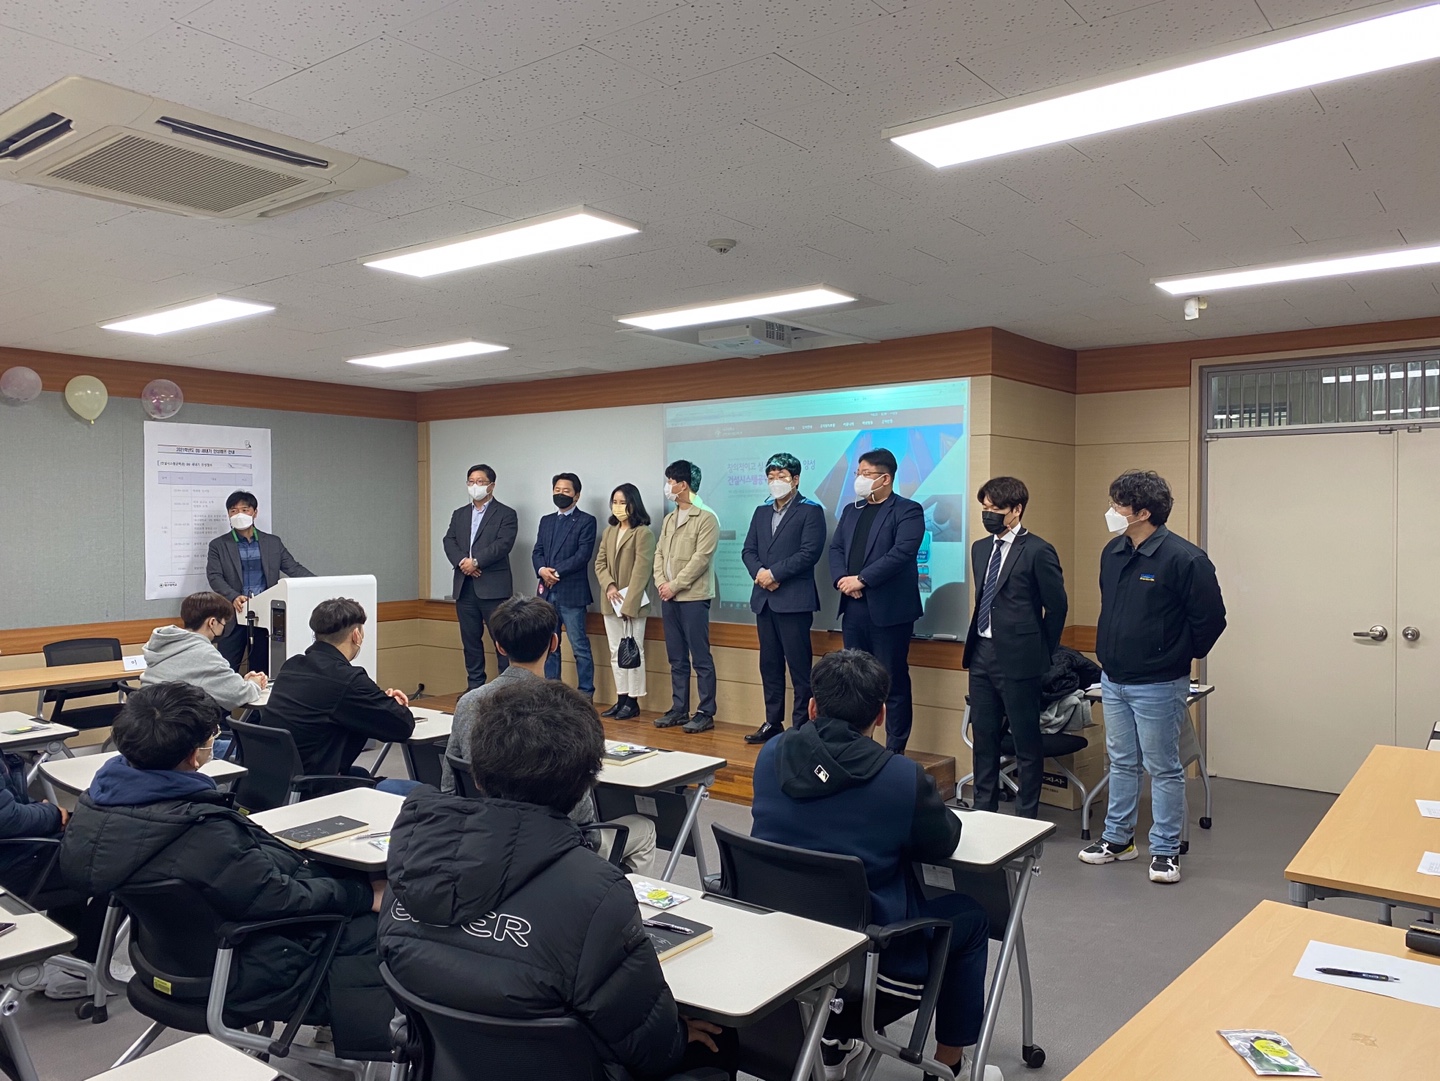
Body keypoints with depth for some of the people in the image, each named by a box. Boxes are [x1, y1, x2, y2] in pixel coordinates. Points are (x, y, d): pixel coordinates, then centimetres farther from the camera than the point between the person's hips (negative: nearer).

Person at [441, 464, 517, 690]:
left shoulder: (505, 514, 2)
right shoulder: (459, 515, 19)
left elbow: (503, 544, -11)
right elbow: (449, 542, 7)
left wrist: (476, 562, -18)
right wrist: (461, 561, -12)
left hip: (493, 586, -5)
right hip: (464, 586, 5)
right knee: (470, 639, 10)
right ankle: (474, 686, 18)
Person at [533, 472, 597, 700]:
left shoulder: (586, 521, -1)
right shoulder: (546, 521, 18)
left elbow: (583, 555, -11)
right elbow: (537, 552, 11)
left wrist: (556, 572, -15)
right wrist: (541, 570, -10)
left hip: (572, 593, -6)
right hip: (547, 592, 6)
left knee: (580, 647, -4)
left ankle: (585, 694, 2)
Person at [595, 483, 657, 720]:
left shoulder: (643, 533, -8)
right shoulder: (609, 531, 14)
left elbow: (642, 569, -13)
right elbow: (600, 562, 10)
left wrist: (628, 602, -18)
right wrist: (609, 586, -9)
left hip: (632, 602, -7)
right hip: (611, 601, 7)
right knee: (615, 652, 10)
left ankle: (633, 701, 6)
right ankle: (621, 699, 18)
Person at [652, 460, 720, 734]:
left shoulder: (706, 518, -8)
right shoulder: (669, 520, 16)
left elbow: (701, 558, -14)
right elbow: (659, 553, 14)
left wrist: (675, 585, -13)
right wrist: (660, 582, -2)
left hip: (694, 598, -7)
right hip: (669, 598, 7)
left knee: (701, 658, -4)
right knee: (677, 659, 12)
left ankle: (706, 713, 2)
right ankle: (679, 709, 19)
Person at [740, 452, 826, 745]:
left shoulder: (811, 511, -3)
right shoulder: (761, 511, 17)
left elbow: (810, 552, -13)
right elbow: (748, 550, 12)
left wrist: (775, 573, -15)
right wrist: (758, 572, -8)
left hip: (794, 599, -6)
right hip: (764, 599, 7)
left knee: (799, 666, -4)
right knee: (770, 665, 11)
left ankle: (802, 726, 3)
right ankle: (773, 722, 19)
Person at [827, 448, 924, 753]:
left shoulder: (908, 511, -5)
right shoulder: (851, 510, 17)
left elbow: (902, 552, -18)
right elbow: (836, 548, 11)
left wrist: (861, 579, -18)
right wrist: (841, 579, -8)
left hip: (889, 610, -6)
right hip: (854, 608, 7)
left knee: (894, 682, 1)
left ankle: (895, 750, 9)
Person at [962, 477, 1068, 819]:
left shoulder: (1038, 551, -11)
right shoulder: (980, 548, 11)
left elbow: (1057, 606, -6)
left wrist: (1041, 654, 0)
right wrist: (977, 644, 14)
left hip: (1017, 659, -7)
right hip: (981, 654, 7)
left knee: (1026, 741, 5)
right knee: (983, 737, 15)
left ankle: (1027, 816, 17)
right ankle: (984, 809, 27)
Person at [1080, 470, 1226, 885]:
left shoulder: (1183, 558, -18)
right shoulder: (1113, 553, 5)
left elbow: (1211, 619, -12)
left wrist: (1180, 656, -3)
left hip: (1157, 685, -7)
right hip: (1112, 680, 7)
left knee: (1163, 769, 5)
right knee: (1121, 762, 18)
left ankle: (1165, 850, 18)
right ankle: (1118, 838, 31)